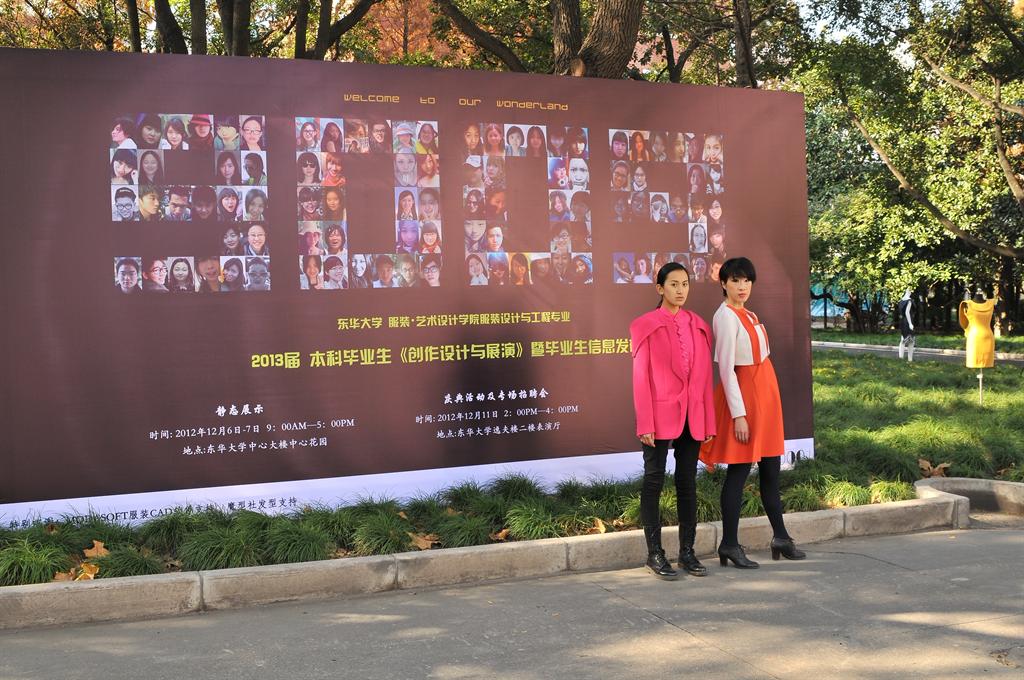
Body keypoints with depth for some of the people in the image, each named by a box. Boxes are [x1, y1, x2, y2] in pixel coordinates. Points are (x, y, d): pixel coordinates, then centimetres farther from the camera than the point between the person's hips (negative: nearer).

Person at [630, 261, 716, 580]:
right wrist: (645, 424, -12)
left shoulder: (698, 326, 10)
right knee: (654, 481, 2)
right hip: (661, 415, -4)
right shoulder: (645, 326, -3)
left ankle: (687, 551, 17)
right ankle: (654, 554, 9)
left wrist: (708, 421, 6)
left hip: (692, 416, 5)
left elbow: (704, 376, 9)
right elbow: (641, 378, -7)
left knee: (688, 482, 9)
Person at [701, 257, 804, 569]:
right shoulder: (726, 316, -13)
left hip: (764, 395, 9)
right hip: (744, 396, -9)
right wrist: (738, 413, -19)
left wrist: (766, 401, 13)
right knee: (739, 472, -3)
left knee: (771, 471, 14)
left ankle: (780, 537, 23)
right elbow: (726, 368, -17)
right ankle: (729, 545, 4)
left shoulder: (748, 315, 13)